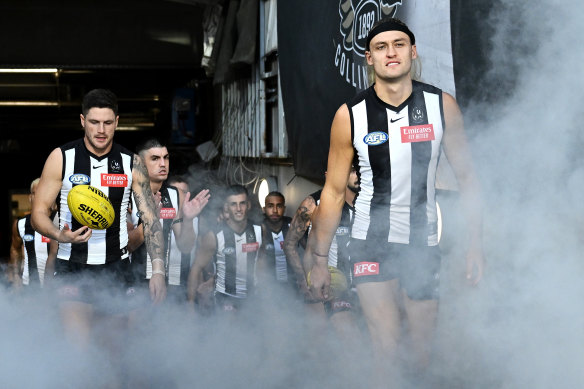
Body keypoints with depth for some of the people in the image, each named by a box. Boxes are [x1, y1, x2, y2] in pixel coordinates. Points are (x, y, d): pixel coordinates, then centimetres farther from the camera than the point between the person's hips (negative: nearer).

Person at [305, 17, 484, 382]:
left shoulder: (442, 106, -3)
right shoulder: (350, 115, -5)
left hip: (424, 243, 1)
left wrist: (476, 244, -3)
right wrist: (319, 259, 1)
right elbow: (334, 192, 2)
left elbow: (466, 177, 3)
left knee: (422, 349, 8)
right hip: (372, 243, -1)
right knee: (387, 347, -14)